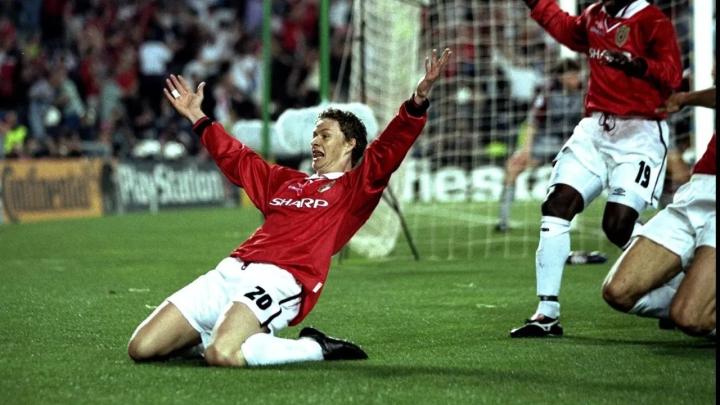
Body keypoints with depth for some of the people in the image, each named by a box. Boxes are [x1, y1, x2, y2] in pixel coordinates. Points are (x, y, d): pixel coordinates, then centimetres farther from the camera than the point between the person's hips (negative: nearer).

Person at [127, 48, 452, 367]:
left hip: (278, 281, -7)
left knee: (222, 355, -35)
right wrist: (197, 117, 51)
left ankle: (316, 348, -9)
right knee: (141, 348, -4)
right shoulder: (285, 181, 30)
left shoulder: (356, 187, 11)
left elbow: (390, 148, -4)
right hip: (229, 272, 7)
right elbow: (237, 159, 45)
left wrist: (418, 100, -19)